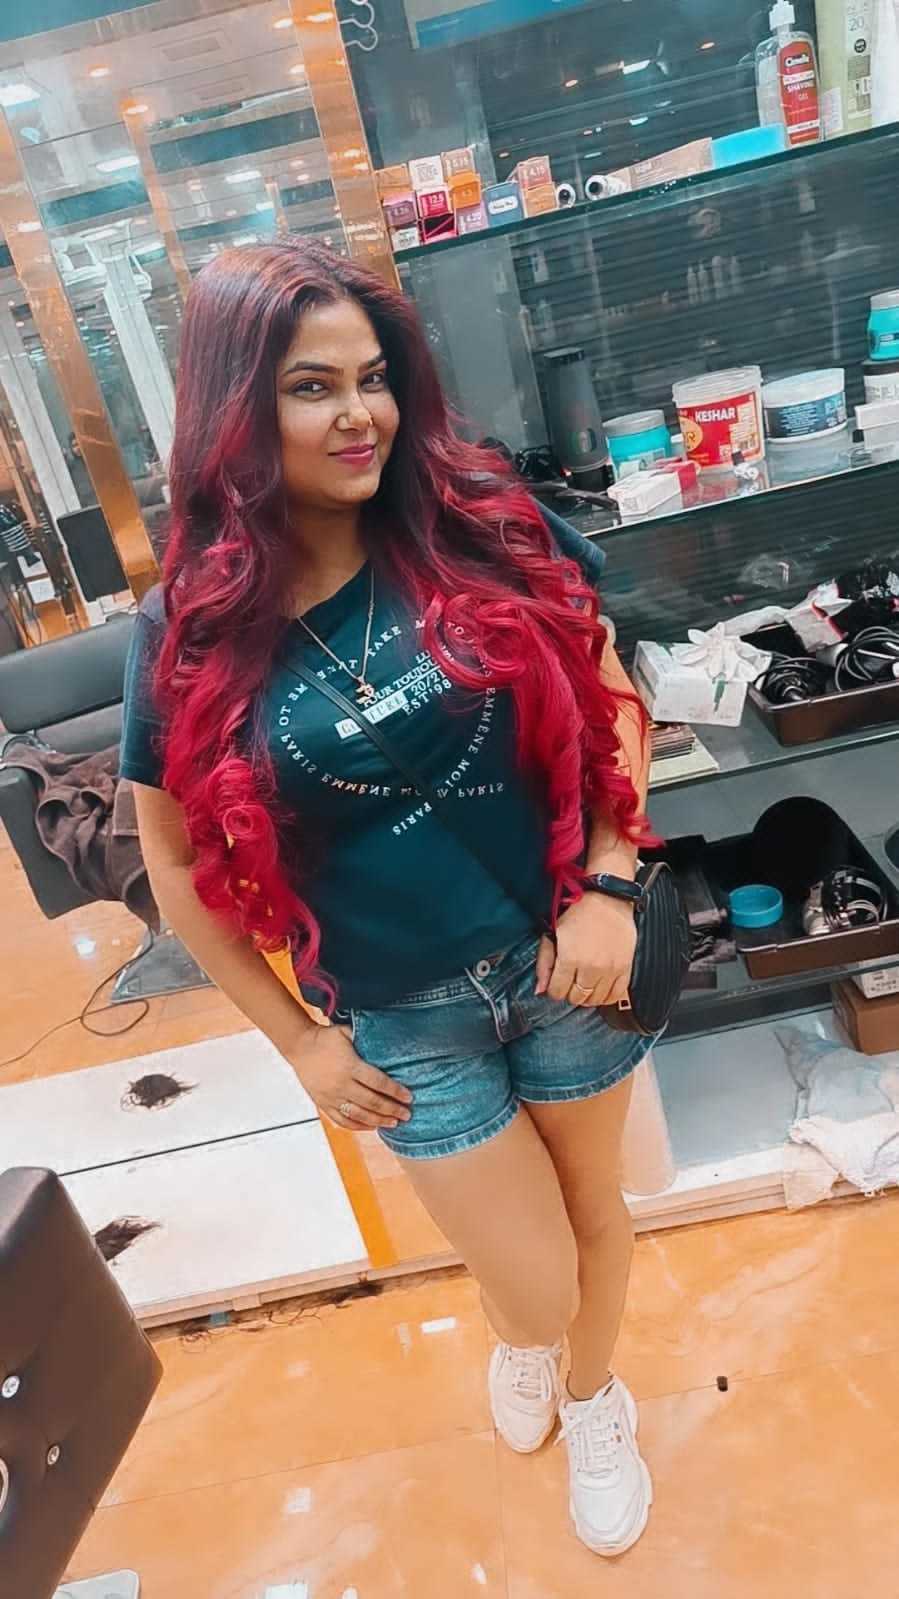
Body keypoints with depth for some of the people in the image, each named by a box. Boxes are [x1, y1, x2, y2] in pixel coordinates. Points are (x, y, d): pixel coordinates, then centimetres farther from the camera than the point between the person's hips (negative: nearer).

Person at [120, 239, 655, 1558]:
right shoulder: (195, 636, -11)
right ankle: (520, 1341, 54)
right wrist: (299, 1040, -1)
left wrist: (607, 888, -11)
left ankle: (596, 1399, 58)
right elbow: (180, 865, -2)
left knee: (596, 1210, 22)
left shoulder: (489, 530, -9)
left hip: (562, 960, 2)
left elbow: (610, 705, 0)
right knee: (535, 1291, 12)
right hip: (405, 1018, -1)